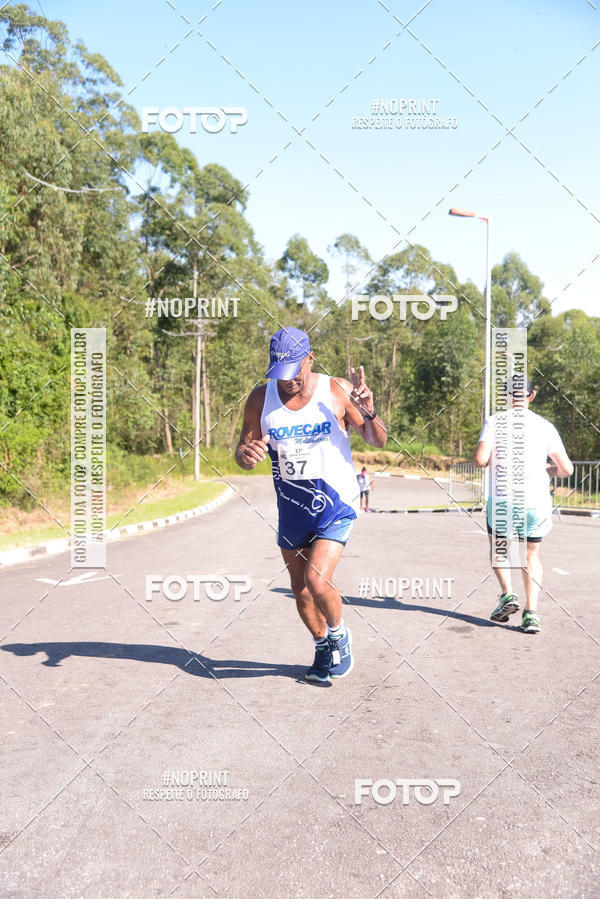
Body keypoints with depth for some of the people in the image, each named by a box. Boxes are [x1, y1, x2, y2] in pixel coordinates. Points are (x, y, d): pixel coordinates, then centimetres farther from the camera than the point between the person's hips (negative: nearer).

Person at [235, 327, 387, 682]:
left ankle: (340, 635, 14)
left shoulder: (337, 392, -12)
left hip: (335, 505, -4)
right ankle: (323, 649, 39)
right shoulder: (261, 399, -5)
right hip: (291, 507, 4)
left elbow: (378, 441, -4)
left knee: (317, 580, -19)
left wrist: (369, 413, -25)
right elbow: (243, 454, 0)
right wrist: (246, 454, -25)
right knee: (300, 589, 12)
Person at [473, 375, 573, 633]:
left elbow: (480, 460, -14)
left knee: (497, 545, 25)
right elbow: (566, 469, 2)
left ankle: (507, 594, 8)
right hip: (537, 502, 2)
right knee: (531, 555, 18)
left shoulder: (494, 422, -2)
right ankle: (531, 613, 6)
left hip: (502, 501, -1)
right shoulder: (545, 426, 4)